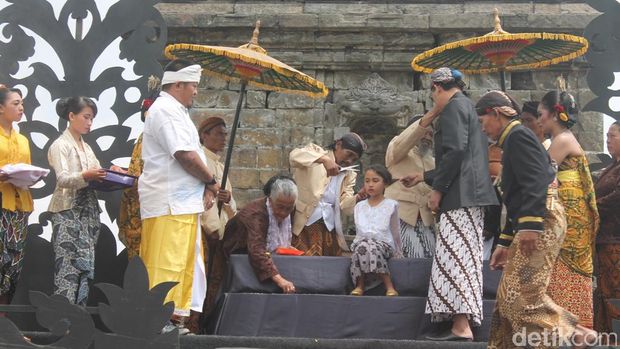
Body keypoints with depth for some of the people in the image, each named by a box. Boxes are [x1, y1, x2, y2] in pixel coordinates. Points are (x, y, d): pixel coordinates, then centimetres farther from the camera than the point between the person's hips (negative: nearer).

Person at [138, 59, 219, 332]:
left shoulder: (176, 111, 22)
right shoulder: (166, 110, -11)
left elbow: (190, 154, 23)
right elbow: (186, 155, -20)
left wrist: (205, 187, 8)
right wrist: (211, 182, -7)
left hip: (183, 203, 11)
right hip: (169, 204, -11)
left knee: (185, 262, 12)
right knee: (168, 263, -10)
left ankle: (176, 317, 16)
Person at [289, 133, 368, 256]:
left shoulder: (349, 175, 18)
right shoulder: (315, 152, 6)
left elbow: (344, 205, 5)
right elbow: (294, 155, -16)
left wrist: (358, 198, -16)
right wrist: (324, 159, -29)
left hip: (330, 228, 5)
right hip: (303, 223, -5)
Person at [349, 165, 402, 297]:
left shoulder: (391, 205, 10)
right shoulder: (359, 206, 18)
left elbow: (395, 231, 14)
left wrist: (398, 253, 15)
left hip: (384, 243, -2)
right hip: (361, 242, 2)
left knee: (372, 248, -39)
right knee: (362, 246, -37)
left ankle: (389, 286, -32)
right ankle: (359, 285, -25)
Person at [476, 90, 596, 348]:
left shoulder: (518, 135, -5)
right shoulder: (513, 142, 26)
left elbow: (535, 181, -20)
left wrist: (529, 225, -29)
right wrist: (505, 243, 28)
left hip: (541, 220, -11)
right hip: (531, 223, 11)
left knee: (521, 291, -17)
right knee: (510, 293, 8)